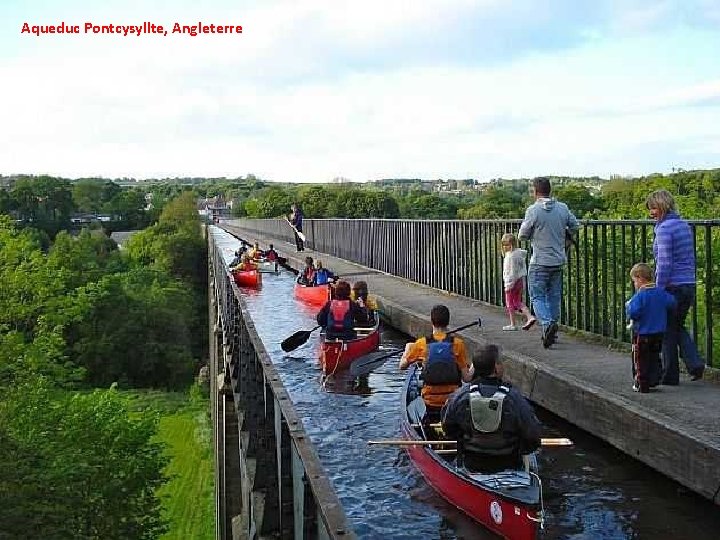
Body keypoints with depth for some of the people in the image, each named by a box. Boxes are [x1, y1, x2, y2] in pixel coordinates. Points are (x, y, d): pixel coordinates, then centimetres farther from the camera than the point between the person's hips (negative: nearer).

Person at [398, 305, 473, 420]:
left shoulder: (421, 344, -7)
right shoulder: (458, 343, -8)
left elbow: (402, 366, 6)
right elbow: (466, 378, -5)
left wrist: (407, 349, 25)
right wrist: (472, 371, 18)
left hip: (430, 399, 2)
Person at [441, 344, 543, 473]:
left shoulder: (460, 395, -12)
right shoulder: (513, 397, -19)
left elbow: (447, 428, 2)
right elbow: (533, 433, -11)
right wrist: (521, 450, 10)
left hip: (470, 465, 2)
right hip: (507, 466, -2)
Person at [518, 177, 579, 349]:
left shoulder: (533, 210, -13)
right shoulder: (563, 208, 2)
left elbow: (522, 235, -7)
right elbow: (574, 227, 12)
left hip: (540, 262, -5)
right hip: (559, 260, 5)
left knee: (537, 296, 0)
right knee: (554, 296, 14)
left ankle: (548, 323, -22)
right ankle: (552, 330, 20)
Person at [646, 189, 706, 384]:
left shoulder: (664, 228, -15)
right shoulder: (684, 225, 11)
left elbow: (664, 264, -19)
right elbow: (690, 258, 16)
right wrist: (690, 284, 21)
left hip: (672, 286, -8)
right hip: (689, 285, 8)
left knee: (668, 331, 5)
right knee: (678, 326, 21)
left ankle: (670, 376, 14)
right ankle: (695, 363, 7)